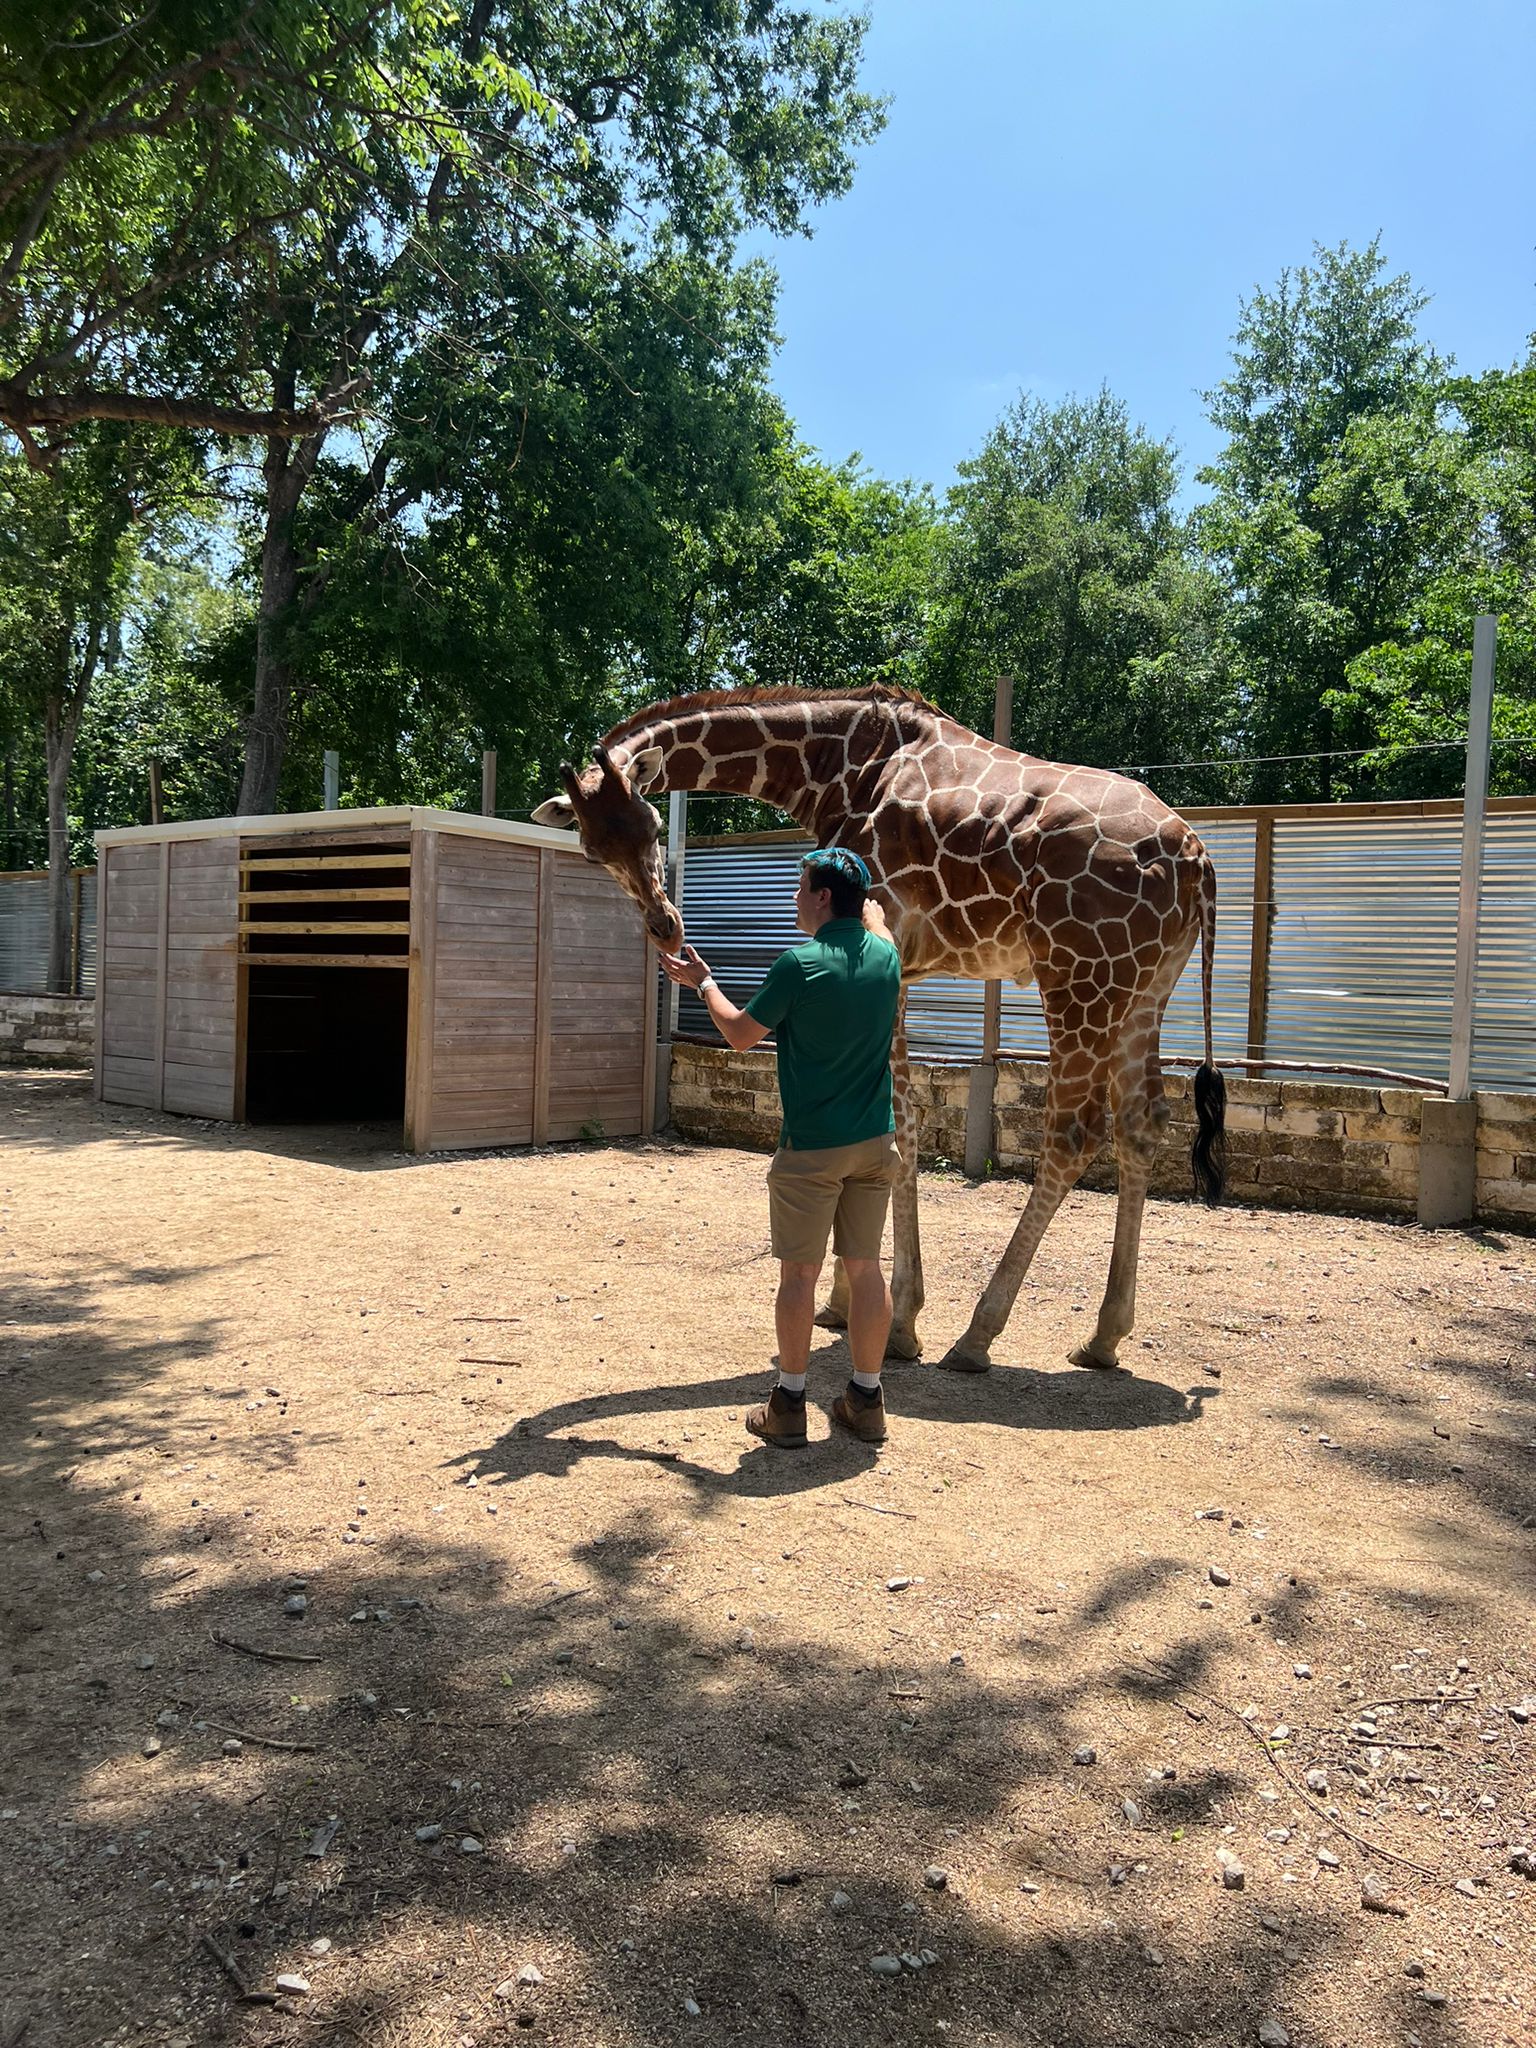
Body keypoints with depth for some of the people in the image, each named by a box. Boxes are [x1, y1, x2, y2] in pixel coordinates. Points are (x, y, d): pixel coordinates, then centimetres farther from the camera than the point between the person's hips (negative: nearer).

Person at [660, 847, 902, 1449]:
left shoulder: (800, 963, -14)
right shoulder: (886, 955, 2)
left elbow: (740, 1034, -2)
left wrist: (702, 982, 13)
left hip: (812, 1147, -5)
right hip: (875, 1141, 5)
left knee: (799, 1274, 4)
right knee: (865, 1268, 11)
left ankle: (788, 1405, 12)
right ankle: (866, 1401, 18)